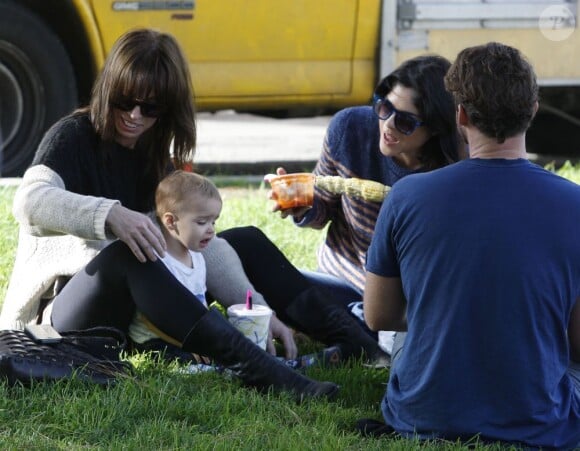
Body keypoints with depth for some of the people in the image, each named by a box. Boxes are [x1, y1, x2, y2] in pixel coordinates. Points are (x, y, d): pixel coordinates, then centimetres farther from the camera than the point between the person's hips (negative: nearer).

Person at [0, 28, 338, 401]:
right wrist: (111, 214, -46)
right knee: (128, 255, -38)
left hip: (125, 312, 8)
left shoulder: (155, 158, 12)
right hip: (61, 309, -8)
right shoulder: (74, 136, -9)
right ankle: (251, 367, -49)